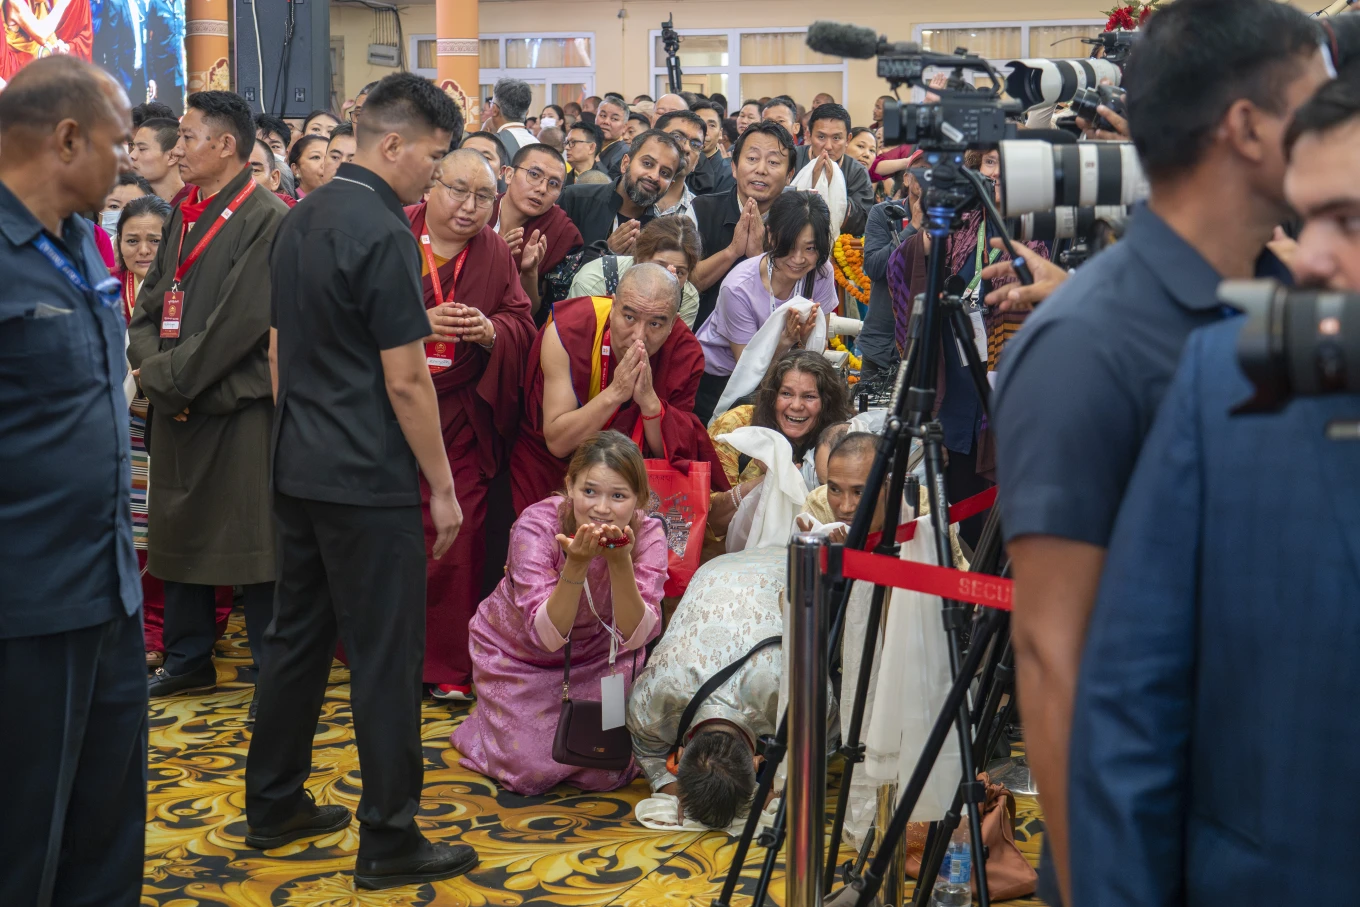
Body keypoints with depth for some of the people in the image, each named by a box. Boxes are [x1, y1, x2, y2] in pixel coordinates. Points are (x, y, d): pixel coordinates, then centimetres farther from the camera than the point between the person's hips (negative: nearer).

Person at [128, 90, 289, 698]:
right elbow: (149, 302, 14)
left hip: (239, 412, -8)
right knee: (178, 531, 15)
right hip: (176, 409, 8)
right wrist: (150, 366, -5)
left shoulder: (267, 220, -13)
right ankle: (188, 661, 29)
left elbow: (239, 324, -19)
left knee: (250, 541, -1)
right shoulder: (184, 217, 12)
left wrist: (166, 375, -14)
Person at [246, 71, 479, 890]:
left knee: (299, 637, 17)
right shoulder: (384, 234, -16)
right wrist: (443, 487, -10)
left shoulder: (300, 223, 10)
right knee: (386, 654, -1)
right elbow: (405, 379, -17)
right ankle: (390, 838, 6)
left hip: (300, 472, 9)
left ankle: (274, 806, 26)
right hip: (370, 482, -9)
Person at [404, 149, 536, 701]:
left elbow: (523, 326, 6)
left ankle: (447, 665, 10)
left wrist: (491, 330, -16)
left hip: (459, 422, 2)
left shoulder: (495, 253, 9)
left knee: (456, 542, -1)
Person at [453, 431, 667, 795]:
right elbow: (547, 635, -35)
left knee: (607, 774, -6)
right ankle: (487, 723, 24)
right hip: (518, 652, -2)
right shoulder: (536, 525, -30)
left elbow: (635, 636, -30)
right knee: (533, 773, -8)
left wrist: (621, 562, -45)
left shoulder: (647, 533, -23)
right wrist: (577, 563, -49)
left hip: (597, 655, 2)